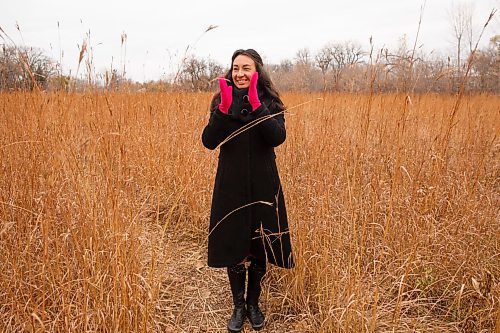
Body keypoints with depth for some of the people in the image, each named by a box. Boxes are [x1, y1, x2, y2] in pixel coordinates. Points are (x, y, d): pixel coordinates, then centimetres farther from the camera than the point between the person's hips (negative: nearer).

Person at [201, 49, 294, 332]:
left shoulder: (270, 102, -1)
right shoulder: (221, 101, 2)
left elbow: (278, 138, -19)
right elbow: (209, 142, -11)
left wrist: (255, 103, -26)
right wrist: (225, 107, -23)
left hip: (263, 186, 0)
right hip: (231, 185, 1)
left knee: (259, 247, 10)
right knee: (233, 247, 8)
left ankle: (254, 304, 32)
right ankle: (238, 306, 29)